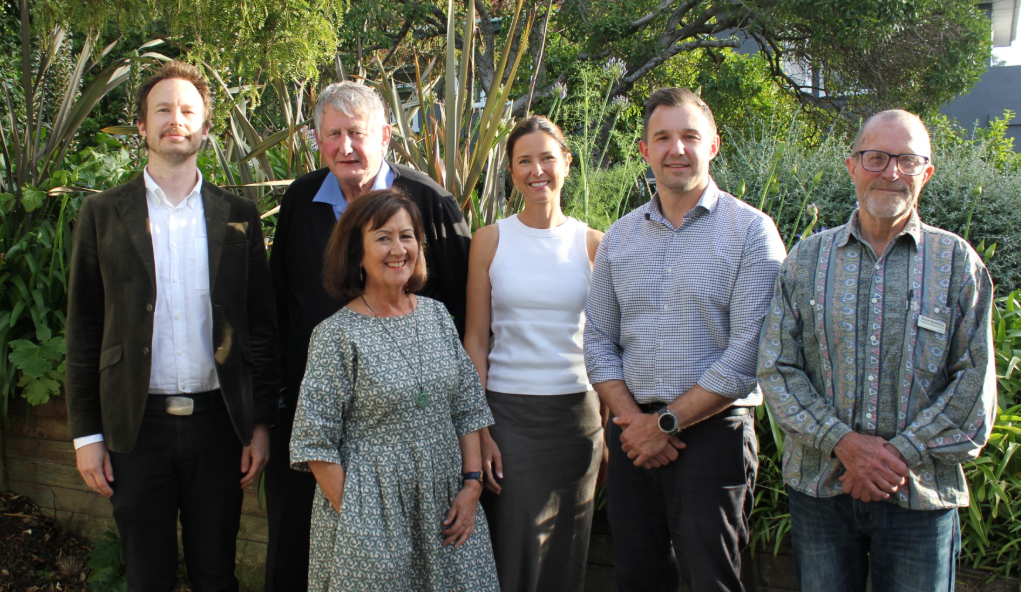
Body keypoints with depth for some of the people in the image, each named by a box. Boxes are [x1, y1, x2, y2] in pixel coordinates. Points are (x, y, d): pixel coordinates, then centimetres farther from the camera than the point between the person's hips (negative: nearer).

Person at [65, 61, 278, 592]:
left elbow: (262, 324, 5)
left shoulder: (238, 215, 5)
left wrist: (260, 423, 2)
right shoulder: (103, 213, 2)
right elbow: (83, 330, 3)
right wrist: (86, 432, -1)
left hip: (217, 423, 1)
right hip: (137, 427, 0)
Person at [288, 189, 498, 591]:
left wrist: (472, 483, 0)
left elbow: (467, 407, 8)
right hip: (371, 516, -4)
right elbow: (315, 441, -9)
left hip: (446, 508, 5)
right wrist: (351, 516, -11)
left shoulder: (436, 315, 5)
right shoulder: (337, 335, -10)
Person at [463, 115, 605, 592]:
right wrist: (480, 429, -6)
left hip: (576, 411, 1)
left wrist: (611, 428, 1)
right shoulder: (491, 240, 1)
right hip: (507, 411, -1)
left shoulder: (591, 244, 3)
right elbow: (475, 338, 1)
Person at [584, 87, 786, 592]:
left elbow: (748, 354, -12)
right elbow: (598, 339, 9)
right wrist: (632, 418, -6)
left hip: (712, 433, -4)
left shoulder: (751, 231, -5)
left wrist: (666, 422, -11)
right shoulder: (620, 237, 10)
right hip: (632, 433, 4)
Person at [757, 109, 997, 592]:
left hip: (921, 494, -1)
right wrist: (843, 442, -13)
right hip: (820, 489, 1)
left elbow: (975, 386, -1)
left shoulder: (957, 262, 3)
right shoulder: (807, 260, 5)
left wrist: (900, 453, -12)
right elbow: (776, 368, 0)